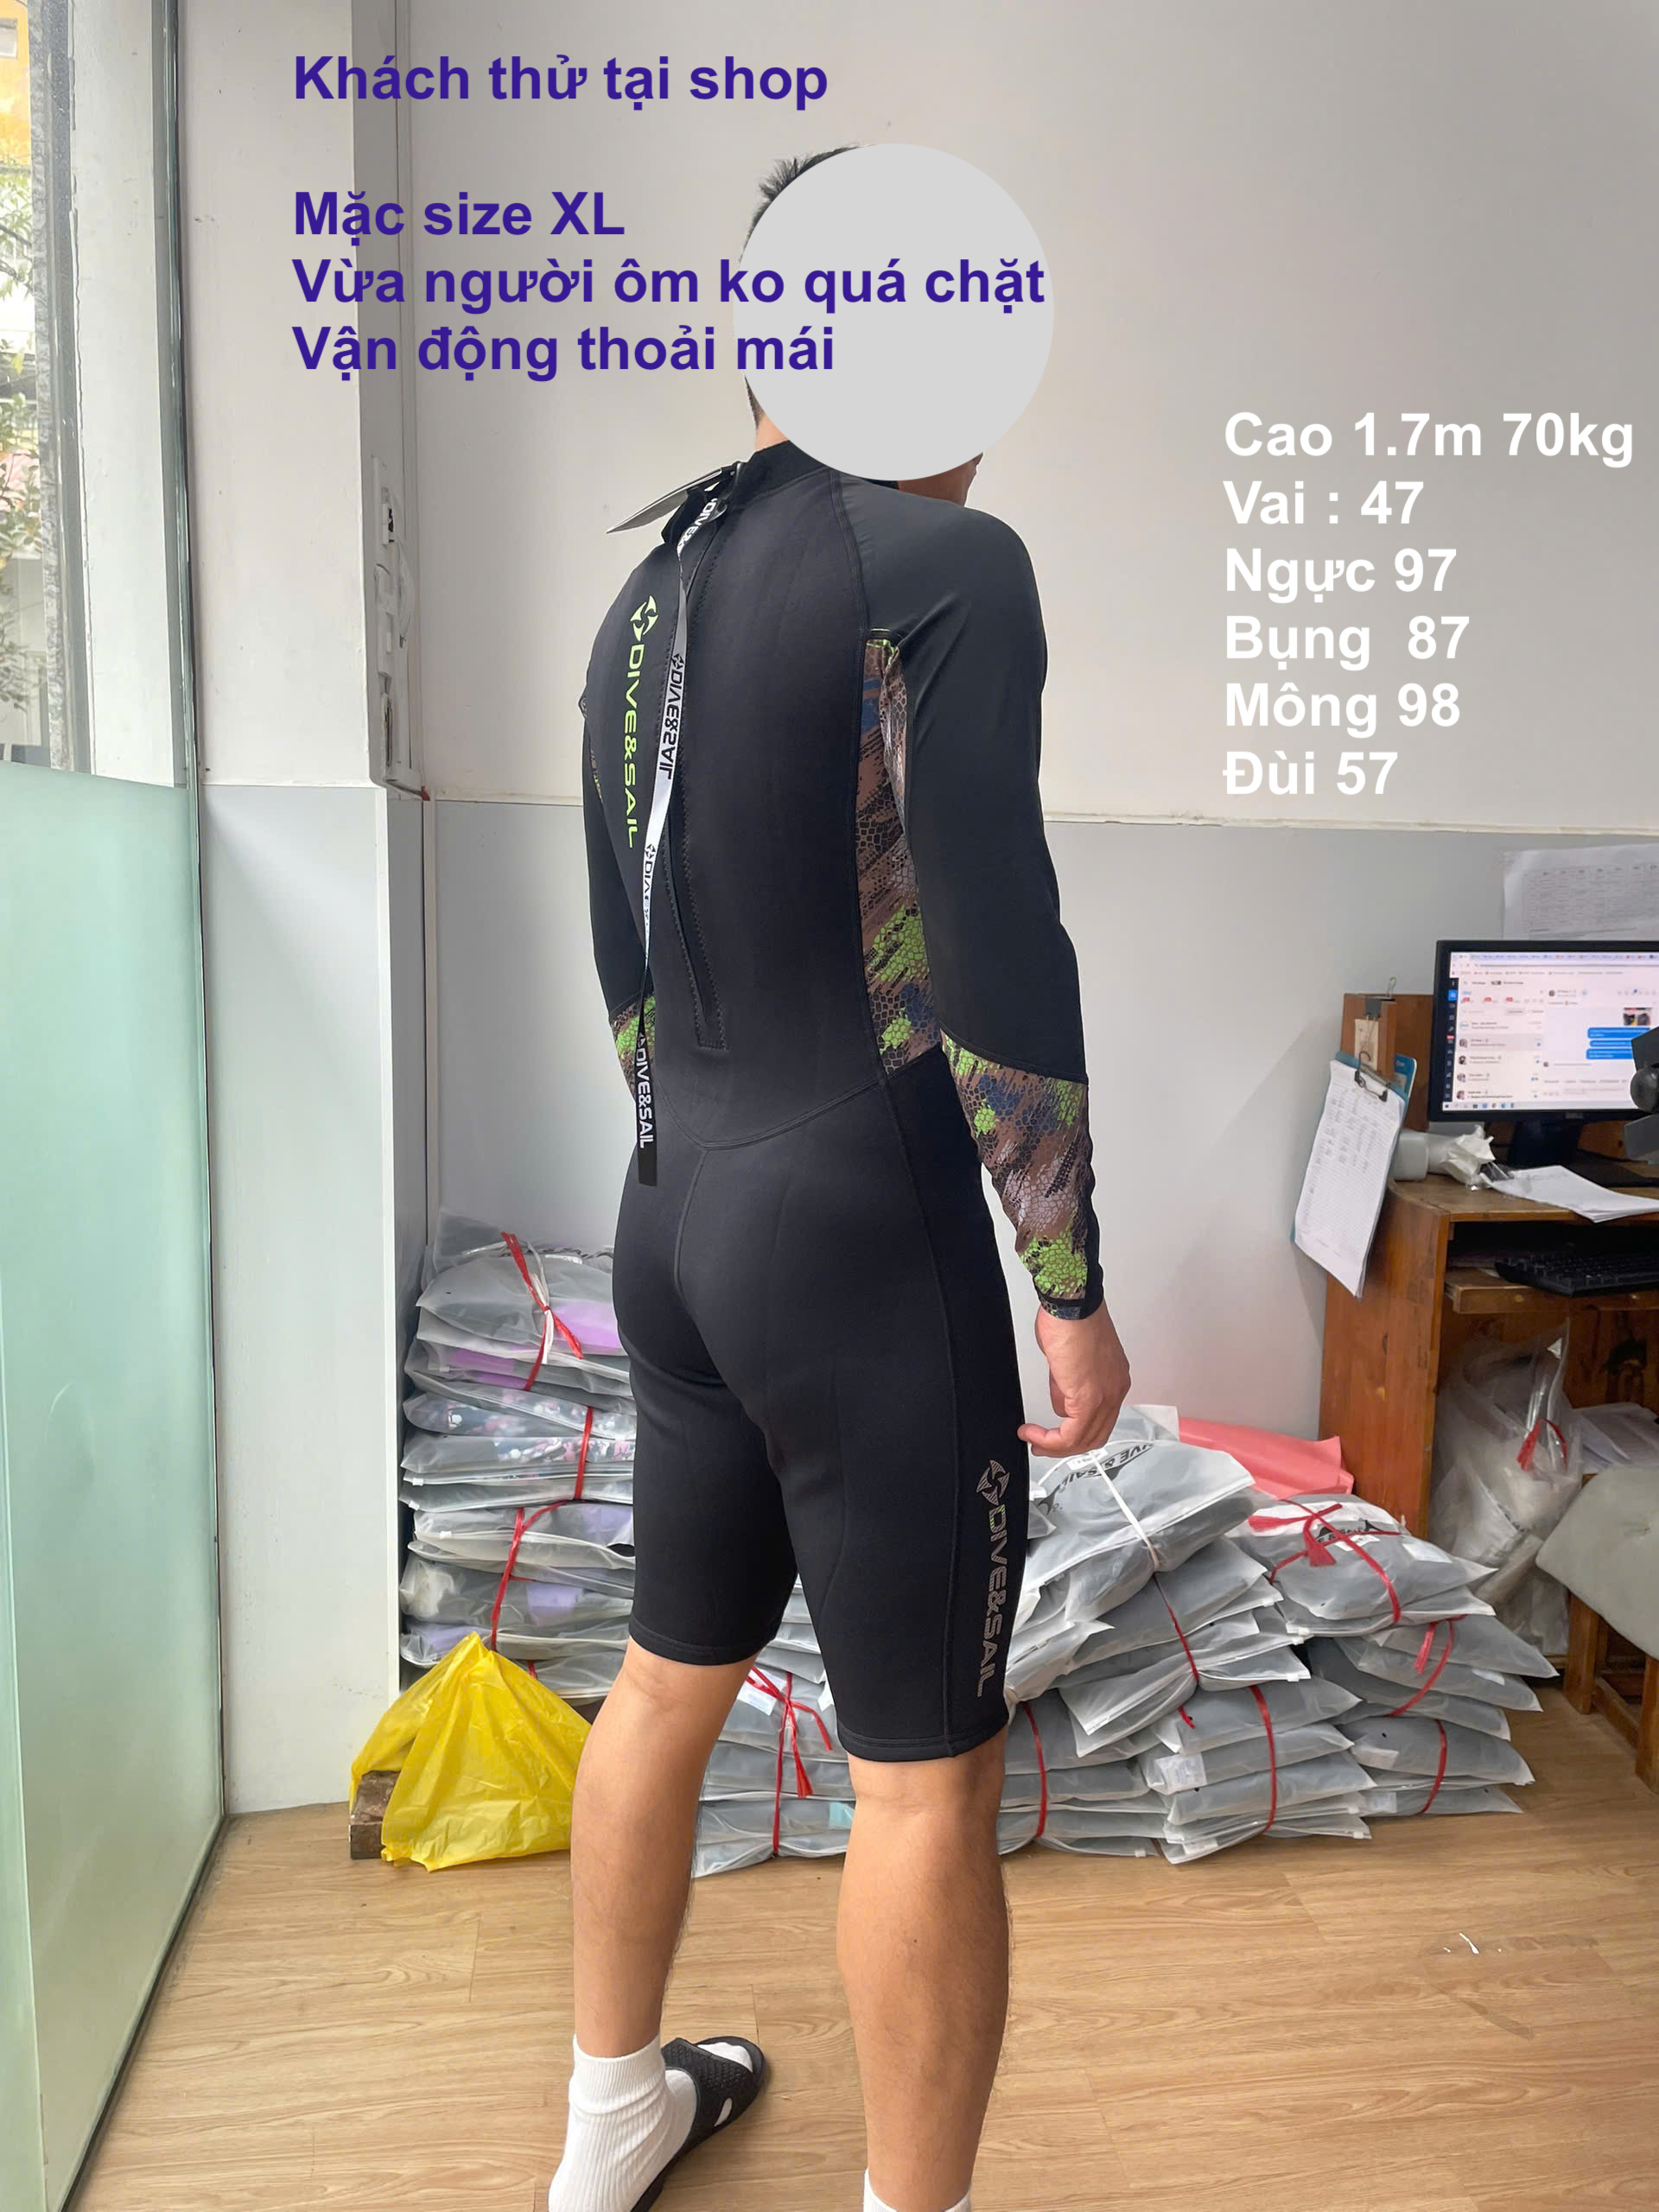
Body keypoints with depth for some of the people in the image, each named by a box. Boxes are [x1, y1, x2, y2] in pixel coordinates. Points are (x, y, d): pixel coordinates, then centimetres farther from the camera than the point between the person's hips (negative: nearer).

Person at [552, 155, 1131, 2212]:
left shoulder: (645, 600, 12)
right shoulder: (942, 568, -12)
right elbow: (995, 967, -19)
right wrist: (1075, 1290, -10)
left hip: (678, 1224, 9)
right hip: (869, 1251, -8)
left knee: (673, 1672, 22)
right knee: (927, 1776, 7)